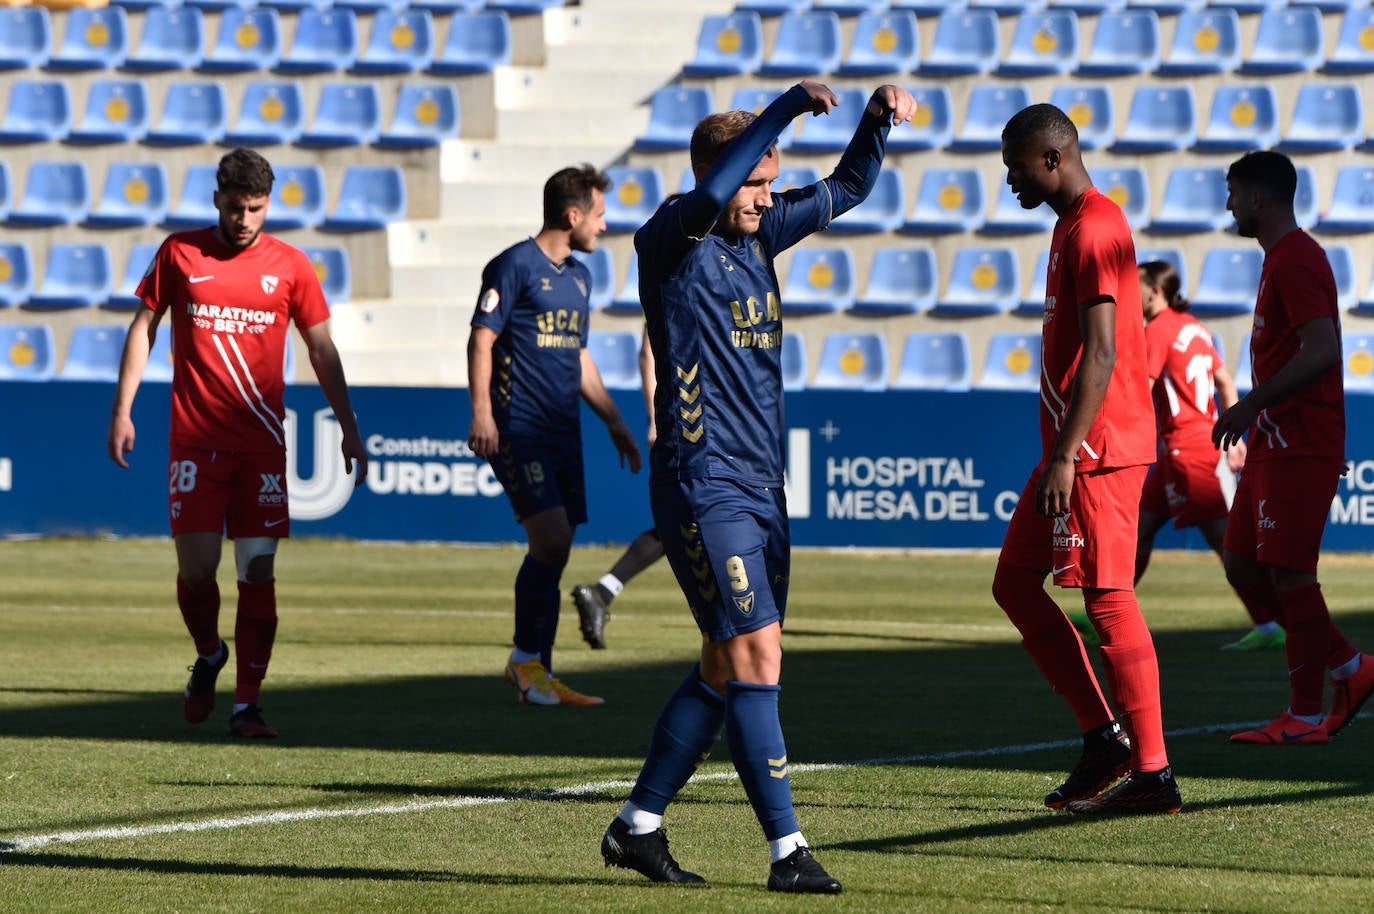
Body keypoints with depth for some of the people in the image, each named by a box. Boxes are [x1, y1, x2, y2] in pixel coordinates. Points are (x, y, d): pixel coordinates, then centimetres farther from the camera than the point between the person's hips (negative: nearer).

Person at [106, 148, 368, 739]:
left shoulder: (289, 267, 4)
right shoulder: (179, 254, 4)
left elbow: (321, 350, 11)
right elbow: (144, 328, 11)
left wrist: (348, 428, 8)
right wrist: (122, 410, 5)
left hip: (261, 443, 0)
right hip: (195, 440, 0)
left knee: (258, 572, -5)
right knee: (196, 566, -8)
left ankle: (247, 705, 0)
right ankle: (209, 656, 23)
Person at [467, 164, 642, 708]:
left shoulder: (578, 275, 18)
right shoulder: (515, 266, -7)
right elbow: (481, 340, -10)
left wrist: (613, 420, 26)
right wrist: (482, 413, -19)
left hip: (563, 433, 8)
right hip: (519, 431, -8)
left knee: (554, 552, 6)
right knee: (551, 540, -17)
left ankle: (539, 674, 12)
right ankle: (524, 658, -3)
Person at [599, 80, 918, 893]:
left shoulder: (757, 238, 12)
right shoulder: (673, 243, -9)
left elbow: (847, 188, 21)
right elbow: (708, 195, -31)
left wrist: (880, 119, 4)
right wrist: (790, 106, -31)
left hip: (761, 485, 9)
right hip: (703, 484, -9)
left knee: (731, 665, 11)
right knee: (755, 656, -12)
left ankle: (639, 827, 21)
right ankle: (787, 848, -12)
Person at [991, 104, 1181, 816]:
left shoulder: (1093, 229, -14)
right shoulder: (1074, 225, 18)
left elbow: (1101, 354, -21)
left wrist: (1066, 456, -24)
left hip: (1097, 450, -11)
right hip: (1069, 448, 11)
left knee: (1108, 600, -9)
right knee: (1015, 583, 11)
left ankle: (1154, 774, -6)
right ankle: (1103, 737, 11)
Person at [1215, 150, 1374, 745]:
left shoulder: (1295, 260, -14)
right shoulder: (1281, 258, 18)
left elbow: (1321, 352, -25)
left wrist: (1251, 405, -24)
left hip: (1297, 446, -10)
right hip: (1275, 445, 10)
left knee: (1288, 573, -6)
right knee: (1243, 567, 10)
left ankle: (1304, 717, -1)